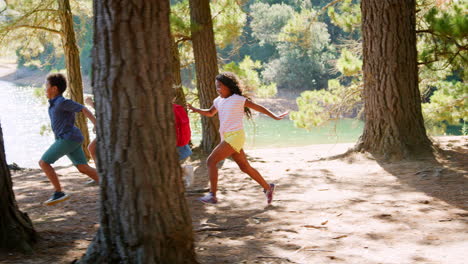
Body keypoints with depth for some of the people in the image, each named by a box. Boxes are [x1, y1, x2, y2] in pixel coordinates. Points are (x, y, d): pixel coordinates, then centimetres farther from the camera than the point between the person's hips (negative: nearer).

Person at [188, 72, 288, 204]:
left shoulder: (238, 99, -7)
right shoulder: (218, 101, 14)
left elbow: (258, 107, 0)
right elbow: (210, 112, 30)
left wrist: (275, 117, 3)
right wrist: (196, 110, 12)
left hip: (235, 136, -8)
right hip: (227, 137, 8)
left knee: (211, 161, -14)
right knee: (245, 167, 13)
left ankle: (212, 195, -14)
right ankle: (268, 188, 25)